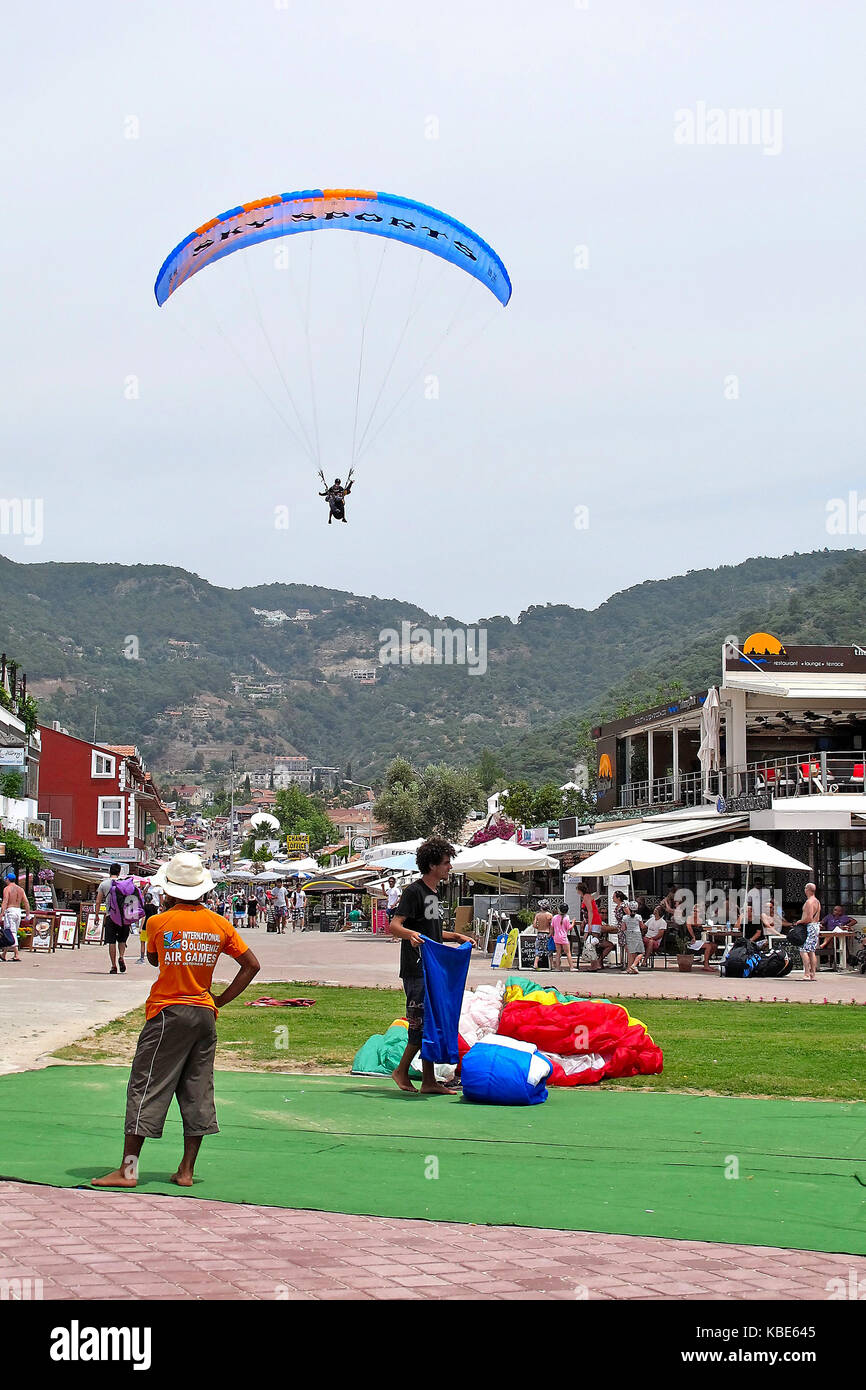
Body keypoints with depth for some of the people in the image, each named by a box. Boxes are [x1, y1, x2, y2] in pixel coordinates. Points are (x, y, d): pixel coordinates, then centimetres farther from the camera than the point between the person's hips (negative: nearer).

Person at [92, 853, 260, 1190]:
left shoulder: (160, 922, -8)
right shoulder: (219, 925, 2)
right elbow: (251, 965, 5)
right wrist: (221, 1000, 8)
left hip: (167, 1012, -4)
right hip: (204, 1014, 4)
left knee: (145, 1088, 0)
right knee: (197, 1093, 8)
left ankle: (128, 1169, -2)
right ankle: (186, 1171, 10)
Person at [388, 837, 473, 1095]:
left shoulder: (434, 893, 18)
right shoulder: (414, 892, -10)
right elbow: (394, 925, -20)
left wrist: (456, 936, 25)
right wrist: (411, 934, -38)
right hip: (416, 969, -9)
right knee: (422, 1022, -10)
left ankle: (429, 1081, 11)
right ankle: (402, 1070, 4)